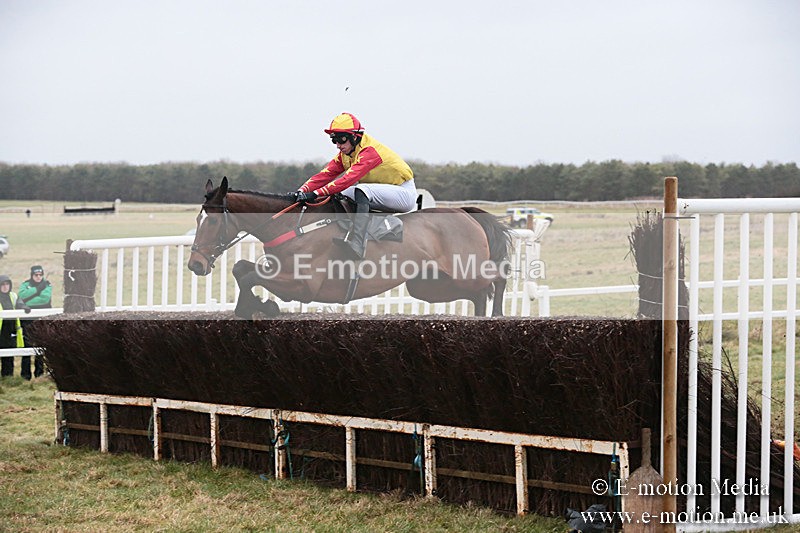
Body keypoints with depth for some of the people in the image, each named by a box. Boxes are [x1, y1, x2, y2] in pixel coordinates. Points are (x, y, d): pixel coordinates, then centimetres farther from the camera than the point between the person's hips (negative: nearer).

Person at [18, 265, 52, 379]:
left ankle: (39, 371, 17)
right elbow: (22, 295, -17)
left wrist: (30, 301, -14)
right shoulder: (25, 284, 4)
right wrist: (37, 289, -17)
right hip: (28, 321, -1)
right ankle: (26, 373, 1)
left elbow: (45, 298, -13)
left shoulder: (47, 285, 4)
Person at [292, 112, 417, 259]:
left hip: (405, 193, -9)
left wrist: (316, 193, -41)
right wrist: (302, 191, -23)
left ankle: (356, 244, -45)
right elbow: (325, 174, -7)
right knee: (340, 194, 0)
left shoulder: (369, 151, -25)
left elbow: (349, 178, -35)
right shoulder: (344, 155, 2)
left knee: (361, 190, -32)